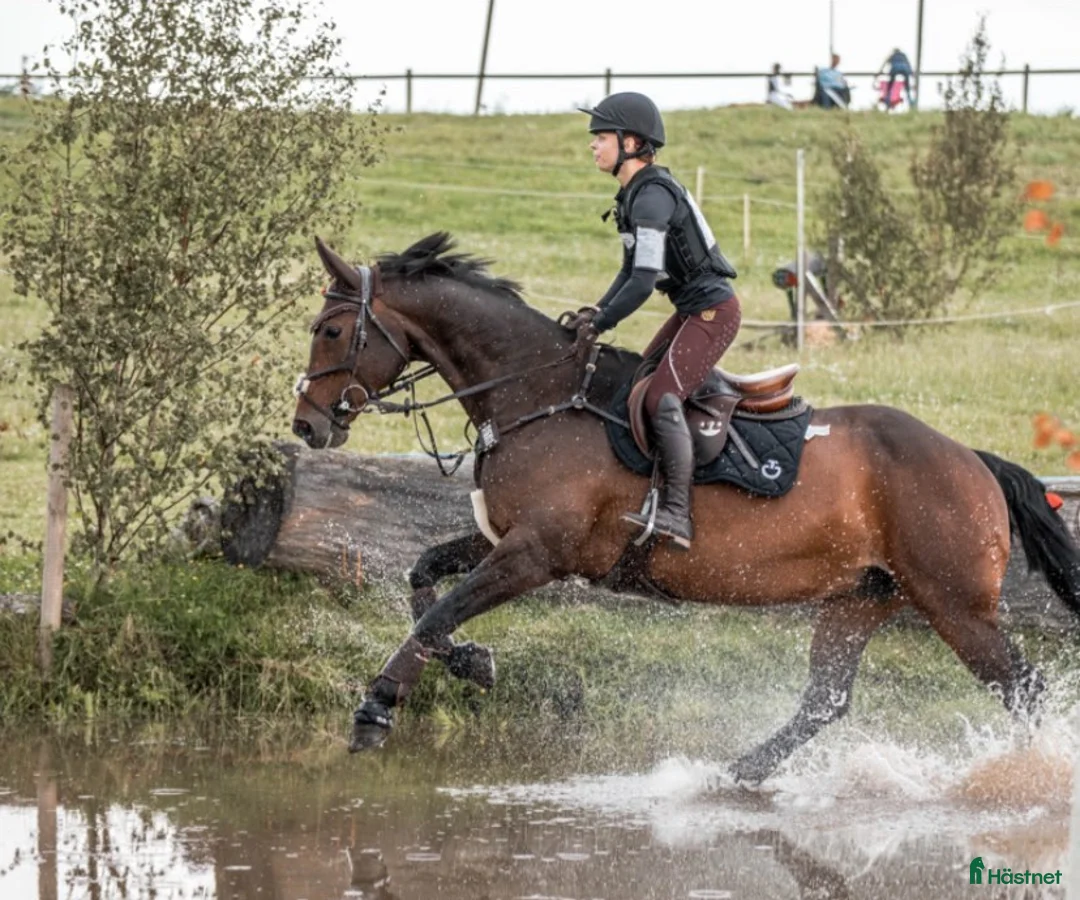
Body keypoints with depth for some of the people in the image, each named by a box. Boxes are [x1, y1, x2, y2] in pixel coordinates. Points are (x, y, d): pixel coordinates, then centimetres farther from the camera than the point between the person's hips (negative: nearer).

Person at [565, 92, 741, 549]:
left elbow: (643, 282, -27)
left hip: (713, 310, -11)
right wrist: (596, 311, 2)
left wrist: (599, 325, -18)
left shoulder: (652, 197, -22)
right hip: (693, 309, 11)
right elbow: (632, 269, 15)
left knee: (662, 396, -19)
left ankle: (677, 514, -21)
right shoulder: (635, 193, 10)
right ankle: (653, 484, 24)